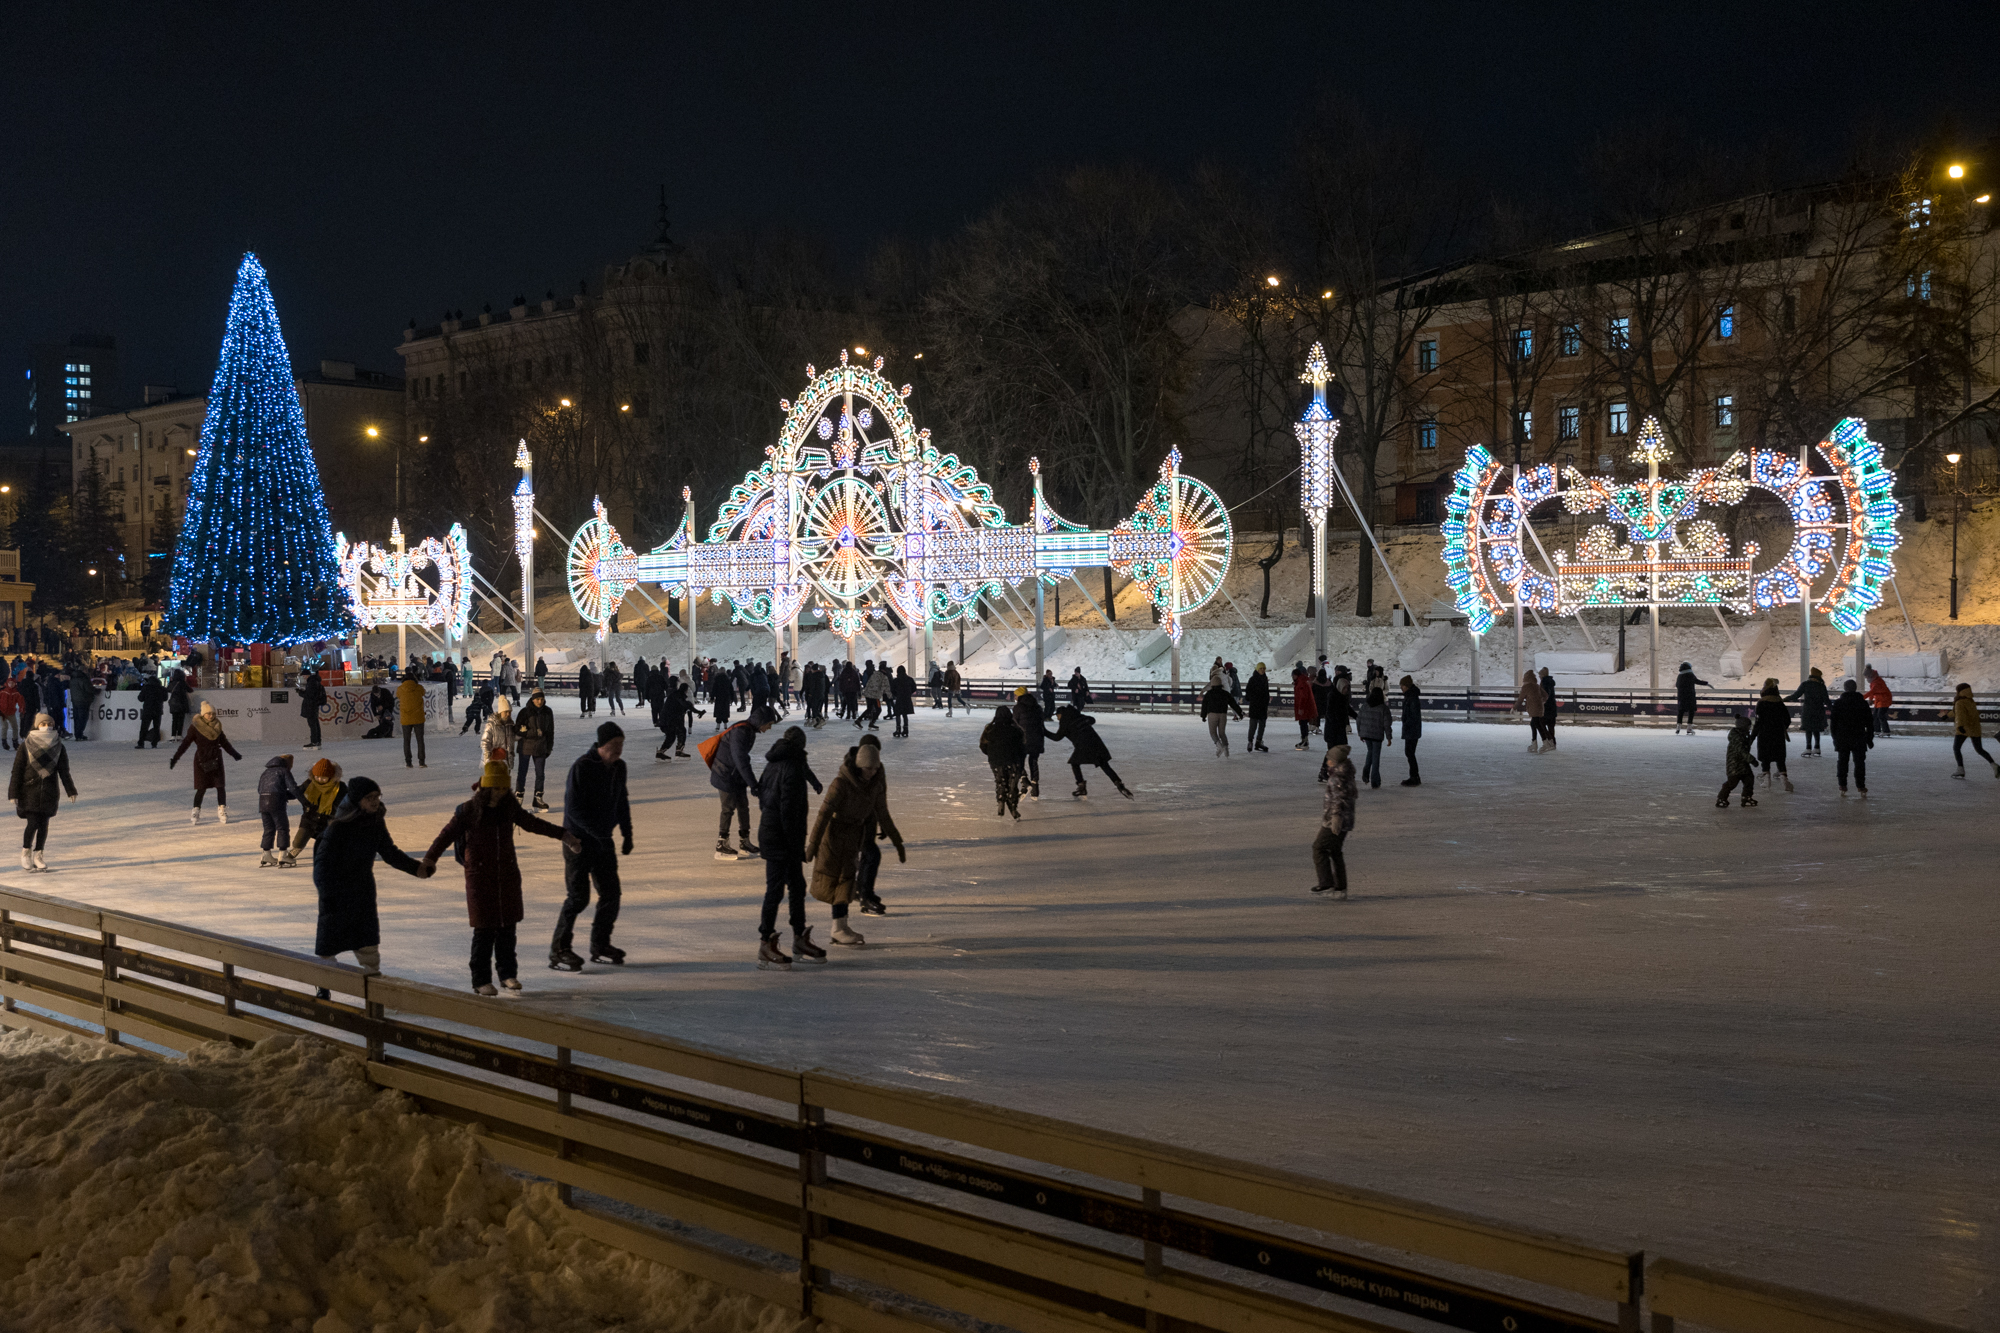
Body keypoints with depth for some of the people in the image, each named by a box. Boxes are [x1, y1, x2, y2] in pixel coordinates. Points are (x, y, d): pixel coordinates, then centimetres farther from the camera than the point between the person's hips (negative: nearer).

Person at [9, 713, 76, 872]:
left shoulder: (58, 748, 4)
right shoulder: (25, 747, -3)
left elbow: (64, 771, 6)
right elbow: (17, 771, -3)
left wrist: (71, 791, -3)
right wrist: (13, 793, -8)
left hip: (49, 791, 3)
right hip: (29, 791, -2)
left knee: (44, 824, 3)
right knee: (33, 822, -10)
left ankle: (38, 855, 16)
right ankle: (26, 852, 12)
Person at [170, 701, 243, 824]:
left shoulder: (217, 726, 6)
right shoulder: (195, 727, -8)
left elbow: (224, 742, 20)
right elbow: (185, 743, -7)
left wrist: (234, 754, 29)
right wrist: (175, 758, -12)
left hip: (216, 759, 4)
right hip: (201, 760, -4)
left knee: (220, 786, -3)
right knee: (201, 788, -4)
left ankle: (222, 812, 2)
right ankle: (195, 813, 6)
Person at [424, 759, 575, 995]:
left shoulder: (509, 807, 3)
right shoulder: (468, 811, -10)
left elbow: (532, 823, 18)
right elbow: (446, 835, -13)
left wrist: (562, 834, 21)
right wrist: (429, 859, -28)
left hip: (508, 875, 4)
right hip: (479, 876, -4)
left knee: (507, 927, 8)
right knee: (484, 930, -4)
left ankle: (508, 974, 21)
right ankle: (481, 980, 6)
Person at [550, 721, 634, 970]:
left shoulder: (618, 767, 5)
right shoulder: (582, 767, -18)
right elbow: (573, 808, -21)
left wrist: (627, 833, 10)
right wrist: (598, 834, -24)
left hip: (603, 841, 7)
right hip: (578, 841, -7)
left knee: (610, 893, 7)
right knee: (578, 897, -8)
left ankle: (600, 945, 20)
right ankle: (558, 950, 2)